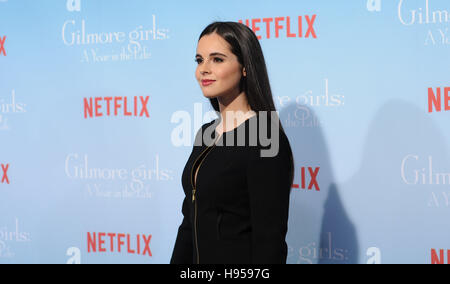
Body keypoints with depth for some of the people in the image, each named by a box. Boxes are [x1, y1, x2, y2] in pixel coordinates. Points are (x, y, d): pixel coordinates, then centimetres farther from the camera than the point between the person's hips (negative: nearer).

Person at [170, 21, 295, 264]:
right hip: (199, 258, 8)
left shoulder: (264, 138, -18)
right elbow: (190, 220, 12)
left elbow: (270, 240, -21)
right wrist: (177, 261, 9)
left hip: (239, 258, -8)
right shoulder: (205, 133, 7)